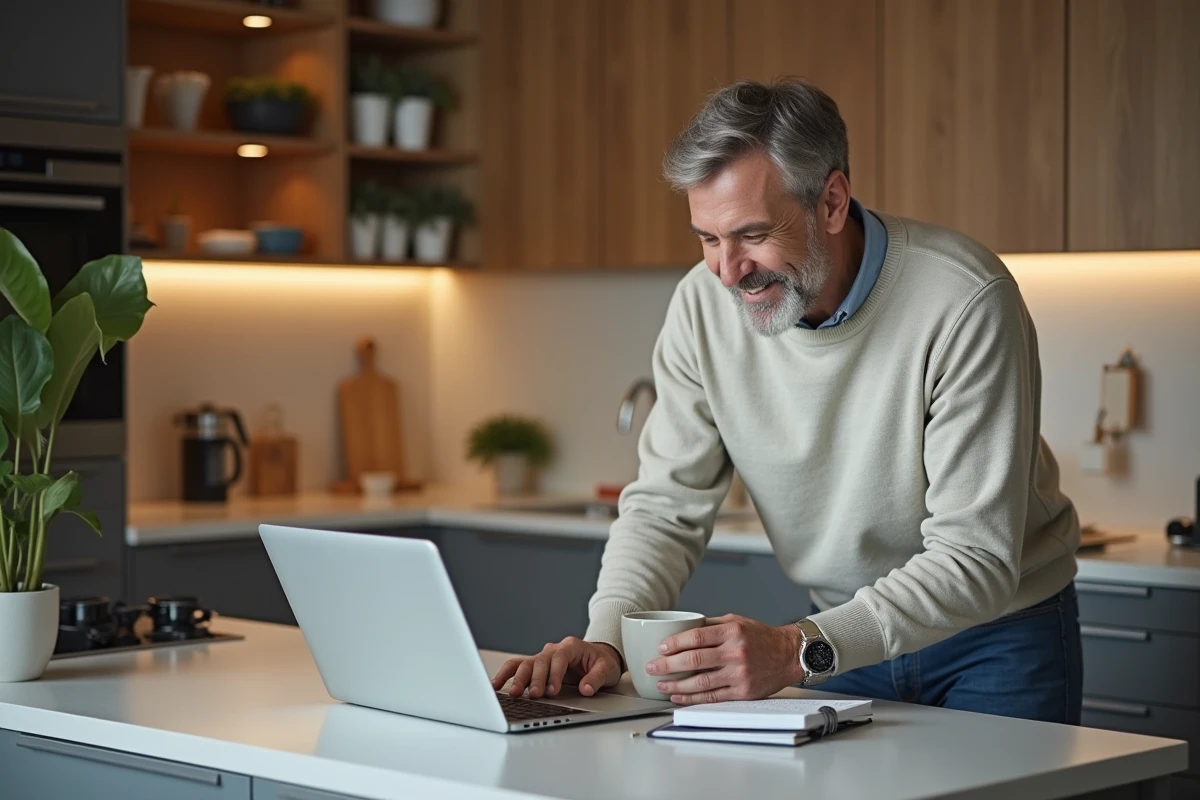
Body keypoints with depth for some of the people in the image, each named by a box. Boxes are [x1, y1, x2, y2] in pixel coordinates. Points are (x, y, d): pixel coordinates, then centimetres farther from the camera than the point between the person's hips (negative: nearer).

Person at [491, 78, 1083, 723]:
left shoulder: (965, 302, -25)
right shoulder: (704, 302, -11)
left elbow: (976, 560, -28)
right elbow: (667, 504, -4)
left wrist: (796, 651, -40)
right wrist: (607, 638, -23)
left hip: (995, 633, -3)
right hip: (840, 631, 3)